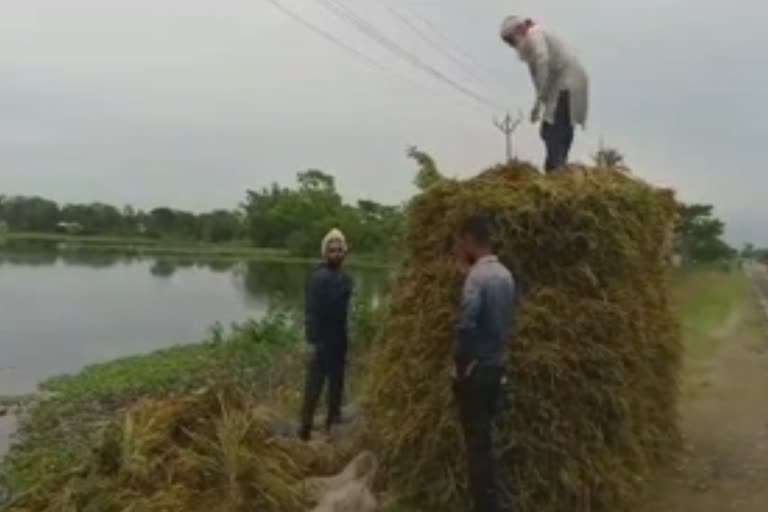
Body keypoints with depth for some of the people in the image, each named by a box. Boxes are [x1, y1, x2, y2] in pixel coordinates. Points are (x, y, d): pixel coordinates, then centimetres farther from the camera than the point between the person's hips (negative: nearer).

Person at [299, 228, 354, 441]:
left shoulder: (346, 278, 7)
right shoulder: (318, 277, -13)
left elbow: (347, 310, 10)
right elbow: (310, 311, -16)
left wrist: (350, 339, 10)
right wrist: (311, 340, -19)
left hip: (340, 340, 7)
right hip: (321, 340, -7)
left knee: (337, 382, 15)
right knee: (314, 384, -2)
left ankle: (333, 420, 27)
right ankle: (306, 425, 5)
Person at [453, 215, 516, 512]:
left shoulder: (477, 276, -18)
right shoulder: (505, 275, 7)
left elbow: (467, 326, -24)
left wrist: (460, 363, -13)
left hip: (476, 369, -8)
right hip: (497, 366, 8)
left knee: (476, 441, 0)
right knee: (483, 438, 18)